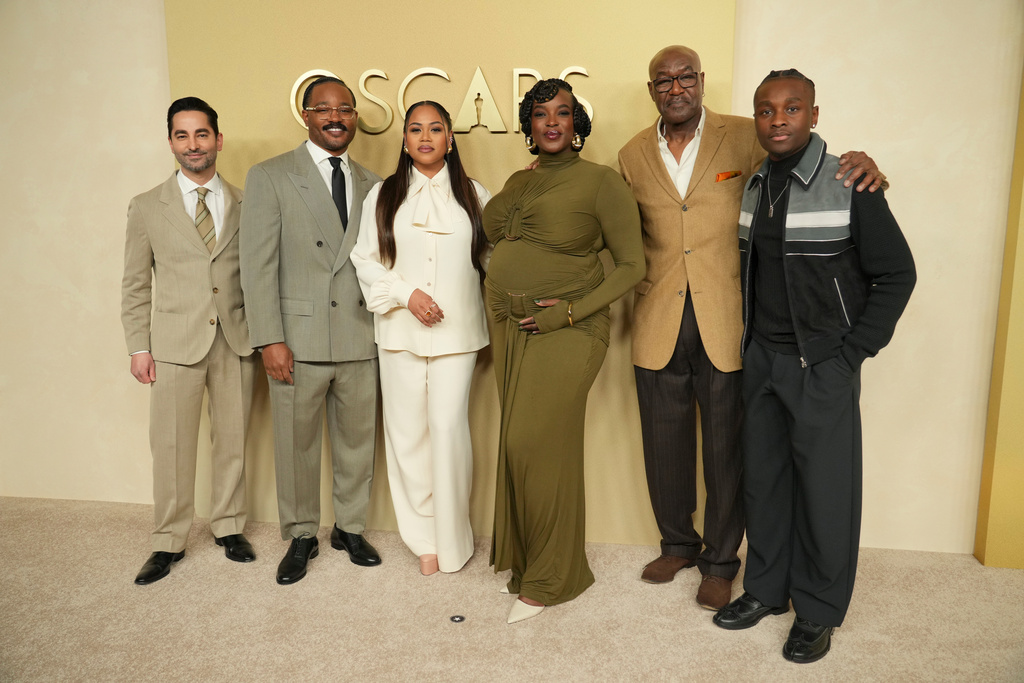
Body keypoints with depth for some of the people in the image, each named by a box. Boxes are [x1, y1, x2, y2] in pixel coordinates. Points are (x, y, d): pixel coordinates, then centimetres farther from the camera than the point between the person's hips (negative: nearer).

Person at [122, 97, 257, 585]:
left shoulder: (246, 204, 6)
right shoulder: (147, 207, 5)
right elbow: (136, 285, 6)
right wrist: (138, 348, 0)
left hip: (236, 340, 1)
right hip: (176, 342, -1)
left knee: (232, 439, 10)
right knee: (171, 445, 4)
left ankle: (228, 526, 27)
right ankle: (169, 541, 20)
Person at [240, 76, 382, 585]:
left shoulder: (371, 185, 12)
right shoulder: (270, 177, 0)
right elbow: (259, 264, -6)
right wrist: (270, 339, -12)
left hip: (360, 337, 3)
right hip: (298, 338, -3)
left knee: (357, 440, 12)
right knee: (296, 444, 9)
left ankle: (350, 528, 32)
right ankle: (301, 537, 28)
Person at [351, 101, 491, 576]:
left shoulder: (474, 195, 9)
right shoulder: (382, 195, 8)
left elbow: (493, 255, 11)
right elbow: (366, 259, 4)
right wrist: (407, 293, -7)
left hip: (457, 329, -1)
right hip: (400, 330, 1)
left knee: (448, 428, -6)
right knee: (408, 430, 4)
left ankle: (451, 539, 10)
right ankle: (422, 536, 18)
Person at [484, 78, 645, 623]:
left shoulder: (599, 181, -6)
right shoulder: (517, 183, 14)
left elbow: (631, 264, -9)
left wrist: (571, 310, -16)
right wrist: (499, 304, 10)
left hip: (565, 331, -6)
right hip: (510, 329, 7)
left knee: (536, 443, -8)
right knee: (521, 444, 9)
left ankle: (550, 578, 11)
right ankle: (526, 560, 26)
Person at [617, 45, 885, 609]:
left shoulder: (743, 138, 1)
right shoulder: (632, 156, 8)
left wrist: (859, 163, -14)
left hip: (725, 324, -2)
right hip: (659, 327, 3)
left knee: (725, 447, 7)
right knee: (665, 445, 13)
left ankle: (720, 560, 27)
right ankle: (678, 544, 36)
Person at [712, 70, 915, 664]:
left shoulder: (850, 186, -11)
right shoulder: (753, 186, 6)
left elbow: (896, 274, -7)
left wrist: (851, 353, -11)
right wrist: (749, 342, 8)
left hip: (823, 366, -5)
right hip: (761, 359, 5)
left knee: (825, 488, 4)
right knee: (763, 479, 13)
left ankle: (819, 612, 22)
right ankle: (766, 588, 31)